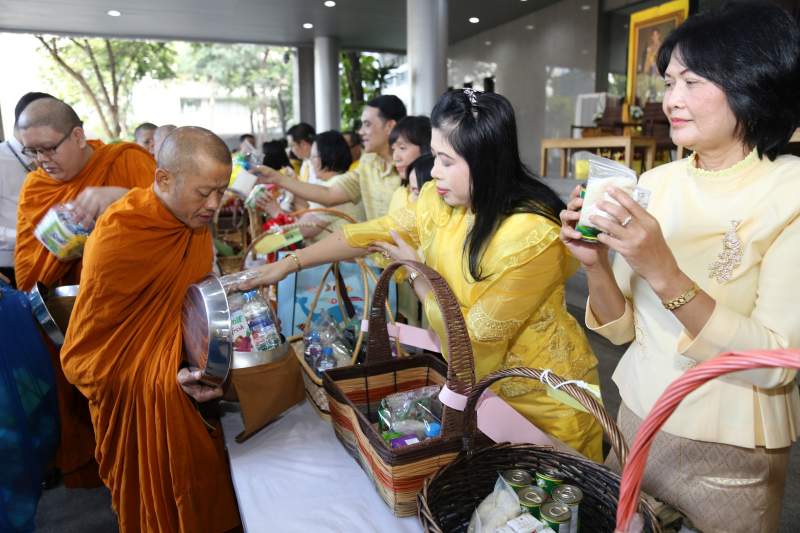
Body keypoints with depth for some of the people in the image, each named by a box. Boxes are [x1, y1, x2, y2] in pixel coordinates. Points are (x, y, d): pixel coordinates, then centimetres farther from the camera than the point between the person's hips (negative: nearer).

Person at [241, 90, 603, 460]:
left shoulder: (532, 238, -31)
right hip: (476, 383, 6)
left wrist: (416, 272, -15)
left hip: (541, 399, -5)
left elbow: (472, 335, -25)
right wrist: (291, 263, -2)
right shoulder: (440, 201, -10)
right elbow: (371, 234, -1)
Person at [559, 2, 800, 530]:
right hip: (638, 422, 4)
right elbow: (622, 328, -1)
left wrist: (664, 274, -32)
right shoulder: (654, 184, -4)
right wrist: (597, 264, -20)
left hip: (732, 455, -4)